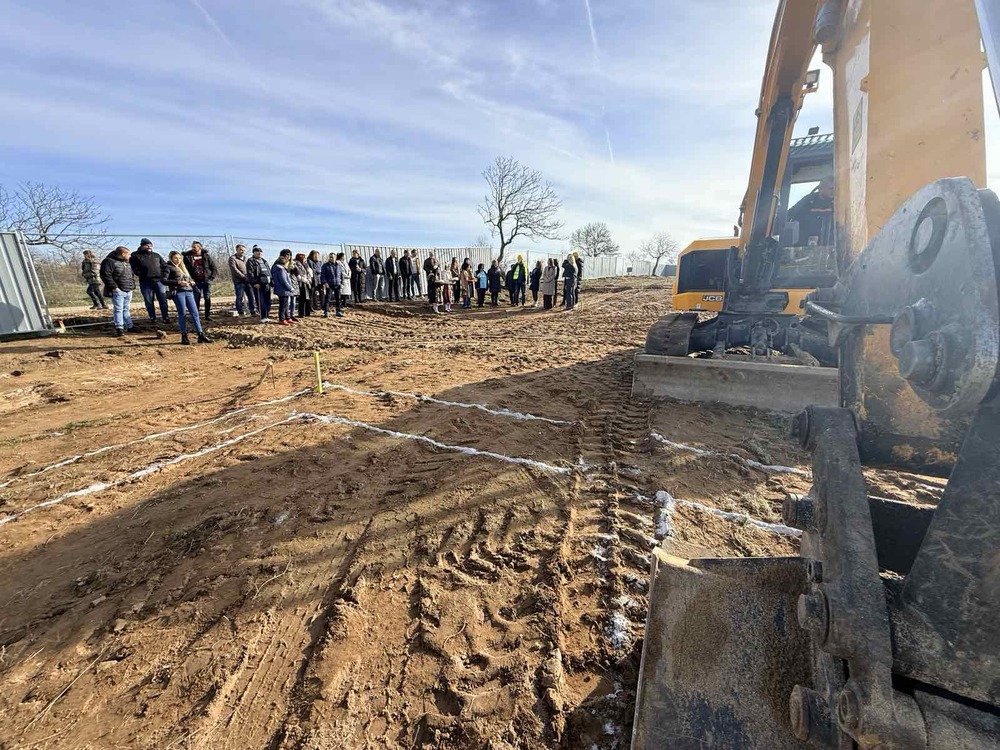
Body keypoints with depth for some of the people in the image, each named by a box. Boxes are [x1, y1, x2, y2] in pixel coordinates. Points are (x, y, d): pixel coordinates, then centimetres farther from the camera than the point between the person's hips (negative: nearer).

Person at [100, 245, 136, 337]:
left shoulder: (127, 263, 19)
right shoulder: (109, 261, -8)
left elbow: (132, 275, 27)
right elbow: (106, 275, -15)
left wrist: (133, 286, 15)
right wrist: (114, 287, -18)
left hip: (128, 291, 7)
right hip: (118, 291, -7)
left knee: (126, 309, 14)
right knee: (118, 309, -7)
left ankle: (129, 326, 19)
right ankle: (119, 328, -8)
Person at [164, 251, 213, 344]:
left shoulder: (183, 267, 23)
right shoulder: (169, 267, 5)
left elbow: (190, 278, 30)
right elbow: (164, 280, -5)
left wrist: (192, 282, 7)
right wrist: (178, 282, -16)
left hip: (189, 291, 5)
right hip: (178, 292, -5)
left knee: (195, 313, -2)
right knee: (182, 314, -4)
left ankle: (201, 335, -4)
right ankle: (184, 336, 3)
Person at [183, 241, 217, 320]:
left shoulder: (206, 256, 2)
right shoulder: (188, 257, 2)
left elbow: (213, 268, 5)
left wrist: (211, 277, -3)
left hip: (207, 281, 0)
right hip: (196, 281, 0)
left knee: (208, 298, 4)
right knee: (196, 299, -2)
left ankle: (208, 315, 12)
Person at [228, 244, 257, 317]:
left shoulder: (246, 258, 20)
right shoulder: (232, 258, 0)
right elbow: (234, 270, -11)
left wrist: (250, 277, 0)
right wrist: (244, 277, -16)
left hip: (248, 281, 5)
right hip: (238, 281, -5)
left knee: (251, 296, 2)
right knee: (239, 297, -1)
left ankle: (253, 311, 8)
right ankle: (240, 313, 5)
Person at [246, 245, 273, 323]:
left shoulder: (264, 261, 22)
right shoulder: (250, 261, 2)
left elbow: (269, 272, 25)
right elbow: (250, 273, -8)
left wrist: (271, 281, 14)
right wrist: (254, 282, -17)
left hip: (267, 283, 7)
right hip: (258, 284, -6)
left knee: (268, 301, 7)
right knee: (261, 301, -8)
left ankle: (267, 316, 15)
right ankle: (263, 317, -8)